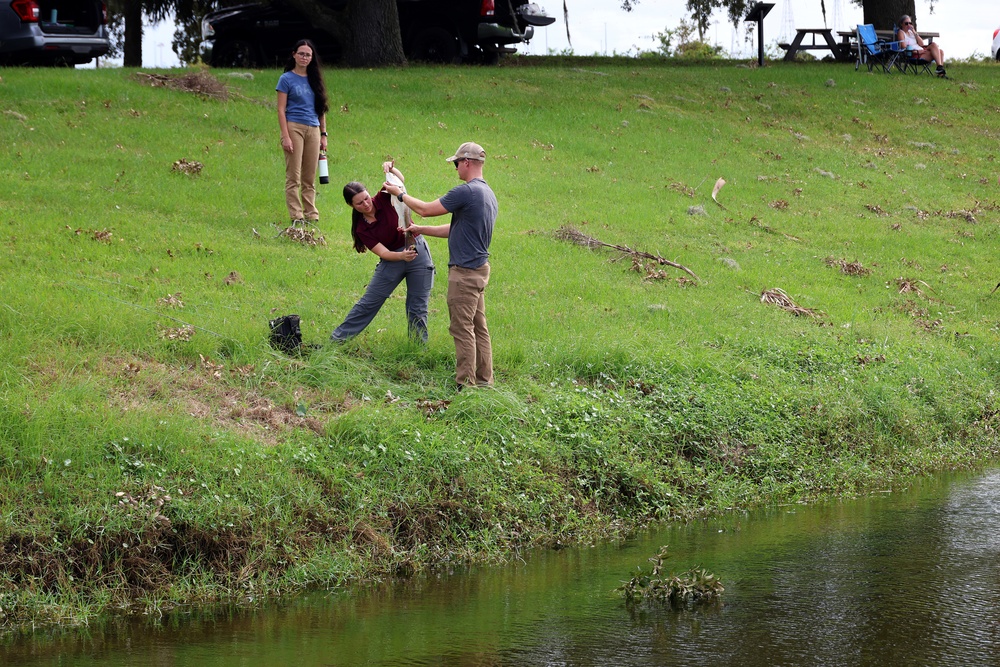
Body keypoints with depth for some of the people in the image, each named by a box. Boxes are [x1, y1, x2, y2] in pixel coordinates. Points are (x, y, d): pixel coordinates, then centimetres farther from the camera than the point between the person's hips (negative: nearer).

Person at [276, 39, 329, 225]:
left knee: (310, 178, 6)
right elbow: (281, 110, -4)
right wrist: (285, 137, -12)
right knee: (293, 177, -5)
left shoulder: (314, 79, 15)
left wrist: (323, 134, 13)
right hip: (294, 127, -5)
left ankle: (311, 215, 9)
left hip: (313, 130, 5)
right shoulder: (287, 79, 0)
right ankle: (296, 216, -5)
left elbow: (321, 109, 19)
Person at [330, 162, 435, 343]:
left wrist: (391, 170, -39)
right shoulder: (362, 229, -11)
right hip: (393, 259, 1)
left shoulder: (382, 200, -9)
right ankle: (337, 338, 18)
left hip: (418, 252, -1)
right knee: (368, 303, 7)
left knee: (417, 308, 3)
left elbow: (400, 180, -19)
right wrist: (402, 256, -36)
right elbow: (383, 253, -18)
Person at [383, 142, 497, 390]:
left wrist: (400, 194, 6)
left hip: (465, 271, -10)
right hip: (480, 267, 10)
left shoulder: (466, 192, -17)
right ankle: (484, 379, 15)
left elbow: (426, 209, -9)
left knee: (462, 328, -6)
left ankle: (466, 383, -5)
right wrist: (421, 230, 24)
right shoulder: (488, 194, 14)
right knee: (478, 327, 12)